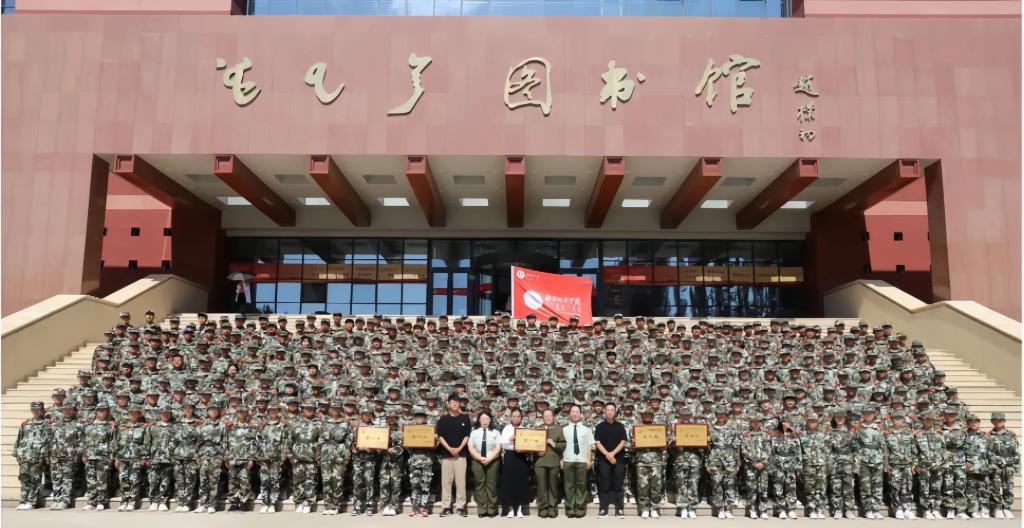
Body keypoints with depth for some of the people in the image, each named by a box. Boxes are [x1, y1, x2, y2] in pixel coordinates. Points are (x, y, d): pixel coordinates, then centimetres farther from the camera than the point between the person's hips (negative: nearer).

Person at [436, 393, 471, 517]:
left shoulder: (465, 418, 5)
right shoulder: (443, 419, 5)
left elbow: (467, 436, 2)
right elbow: (440, 436, 0)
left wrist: (459, 448, -10)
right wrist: (449, 448, -12)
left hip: (461, 453, 0)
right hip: (446, 453, 1)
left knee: (461, 480, -1)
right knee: (446, 481, 2)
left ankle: (461, 506, 5)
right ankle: (446, 507, 7)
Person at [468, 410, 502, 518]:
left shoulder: (495, 432, 6)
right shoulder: (474, 432, 9)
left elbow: (498, 448, -2)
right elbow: (471, 448, 1)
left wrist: (489, 458, -14)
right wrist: (480, 458, -13)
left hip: (492, 461, -1)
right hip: (477, 461, 1)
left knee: (491, 484, 0)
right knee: (480, 484, 1)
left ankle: (492, 510, 4)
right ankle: (481, 510, 5)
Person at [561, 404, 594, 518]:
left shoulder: (586, 430, 8)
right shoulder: (564, 429, 7)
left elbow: (589, 446, 5)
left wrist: (589, 460, -3)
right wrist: (561, 460, -3)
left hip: (582, 460, 0)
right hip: (568, 460, 0)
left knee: (581, 485, 2)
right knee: (569, 485, 2)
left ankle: (580, 509, 8)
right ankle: (570, 509, 7)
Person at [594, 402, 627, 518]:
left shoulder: (620, 426, 8)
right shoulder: (600, 426, 6)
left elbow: (623, 442, 0)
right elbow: (597, 442, -2)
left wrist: (612, 453, -12)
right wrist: (607, 454, -15)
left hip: (619, 459, 1)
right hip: (603, 459, 0)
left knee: (618, 485, 0)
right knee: (604, 485, 0)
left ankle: (620, 509, 3)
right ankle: (603, 509, 3)